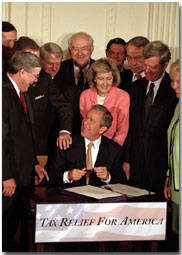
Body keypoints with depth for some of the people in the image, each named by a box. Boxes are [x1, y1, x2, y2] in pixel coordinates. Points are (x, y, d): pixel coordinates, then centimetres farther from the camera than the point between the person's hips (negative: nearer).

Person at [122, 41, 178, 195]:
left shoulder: (173, 90, -8)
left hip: (161, 163, -5)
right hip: (137, 165, 5)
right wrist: (126, 159, 7)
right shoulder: (136, 87, 10)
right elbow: (130, 125, 11)